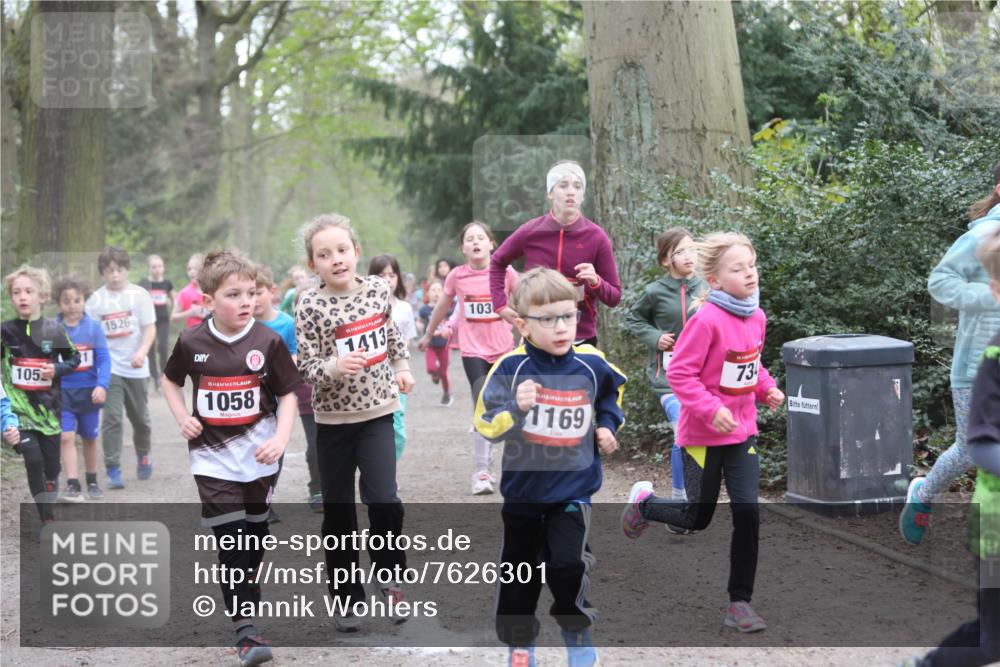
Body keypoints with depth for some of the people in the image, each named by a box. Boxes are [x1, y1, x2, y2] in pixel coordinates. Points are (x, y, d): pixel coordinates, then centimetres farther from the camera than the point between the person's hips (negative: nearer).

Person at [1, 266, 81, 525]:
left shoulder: (54, 329, -1)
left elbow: (74, 359, 12)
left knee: (51, 468, 5)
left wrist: (57, 369, -8)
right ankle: (47, 522, -7)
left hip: (48, 406, 1)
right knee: (33, 459, -17)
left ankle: (49, 517, 26)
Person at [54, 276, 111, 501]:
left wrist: (102, 385, -19)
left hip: (88, 391, 1)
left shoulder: (93, 327, -5)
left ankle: (92, 482, 30)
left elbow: (104, 359, -7)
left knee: (89, 438, 14)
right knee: (66, 437, -13)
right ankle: (72, 485, -12)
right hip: (62, 391, -1)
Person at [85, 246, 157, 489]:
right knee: (112, 417, -10)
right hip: (109, 367, -1)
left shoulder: (139, 295, -3)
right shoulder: (95, 300, -1)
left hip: (136, 368, 1)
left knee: (140, 417, 13)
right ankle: (113, 470, -7)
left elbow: (150, 328, -4)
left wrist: (142, 352, -20)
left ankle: (143, 456, 39)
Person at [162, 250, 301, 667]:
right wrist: (183, 418, -2)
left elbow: (288, 394, -2)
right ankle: (245, 631, -11)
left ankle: (246, 597, 39)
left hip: (258, 455, 1)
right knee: (230, 543, -8)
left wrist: (280, 438, -16)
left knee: (255, 535, 15)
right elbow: (170, 381, 14)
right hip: (213, 457, -1)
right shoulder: (191, 343, -5)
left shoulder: (268, 342, -8)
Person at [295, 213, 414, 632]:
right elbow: (307, 368, -13)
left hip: (377, 412, 1)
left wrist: (402, 366, 21)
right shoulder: (310, 305, -12)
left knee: (383, 500, -13)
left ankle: (390, 576, 12)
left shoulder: (378, 288, -2)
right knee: (338, 512, 7)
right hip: (333, 417, -1)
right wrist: (334, 366, -32)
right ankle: (345, 597, 22)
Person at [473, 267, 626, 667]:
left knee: (568, 566, -14)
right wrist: (515, 408, -34)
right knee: (520, 575, 11)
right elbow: (486, 425, -18)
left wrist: (607, 425, 6)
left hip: (573, 489, 0)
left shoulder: (591, 365, -6)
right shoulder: (511, 368, -16)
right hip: (523, 490, 0)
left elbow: (614, 390, 18)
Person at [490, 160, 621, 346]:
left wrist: (596, 282, -19)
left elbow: (614, 297, 1)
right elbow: (497, 262, 17)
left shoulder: (596, 237, -4)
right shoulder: (531, 232, -2)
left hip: (582, 339, -1)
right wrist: (500, 305, 7)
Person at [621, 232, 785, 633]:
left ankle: (740, 603, 6)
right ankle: (643, 502, 38)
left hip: (742, 432, 6)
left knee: (748, 515, -2)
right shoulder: (707, 321, -21)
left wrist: (767, 389, 1)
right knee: (697, 518, 8)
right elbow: (679, 373, -19)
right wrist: (711, 409, -27)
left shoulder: (756, 318, 2)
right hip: (703, 434, -6)